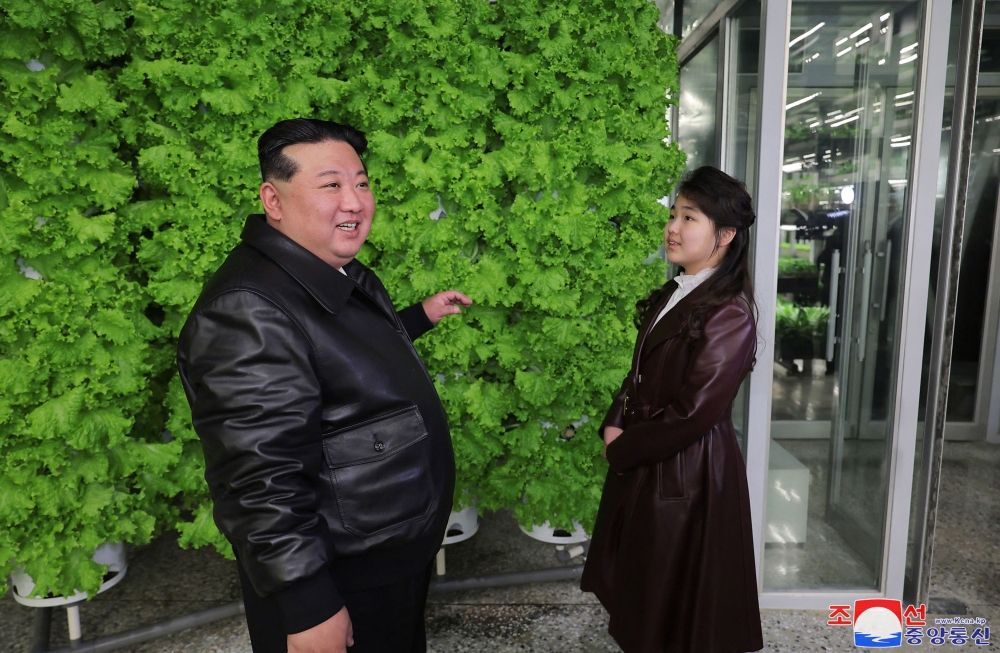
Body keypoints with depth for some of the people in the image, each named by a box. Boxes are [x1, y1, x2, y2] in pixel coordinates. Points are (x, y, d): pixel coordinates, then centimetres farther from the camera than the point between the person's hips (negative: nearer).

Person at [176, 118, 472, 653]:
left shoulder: (344, 277, 4)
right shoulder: (247, 312, -28)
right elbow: (262, 482, -30)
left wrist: (421, 316, 21)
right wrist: (308, 610, -27)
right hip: (337, 583, -9)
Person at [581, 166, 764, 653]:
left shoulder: (727, 315, -20)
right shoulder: (670, 297, 8)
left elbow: (691, 413, -22)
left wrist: (622, 451, -11)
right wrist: (613, 426, -4)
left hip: (687, 476, -8)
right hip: (644, 466, 8)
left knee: (679, 607, 11)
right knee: (644, 592, 23)